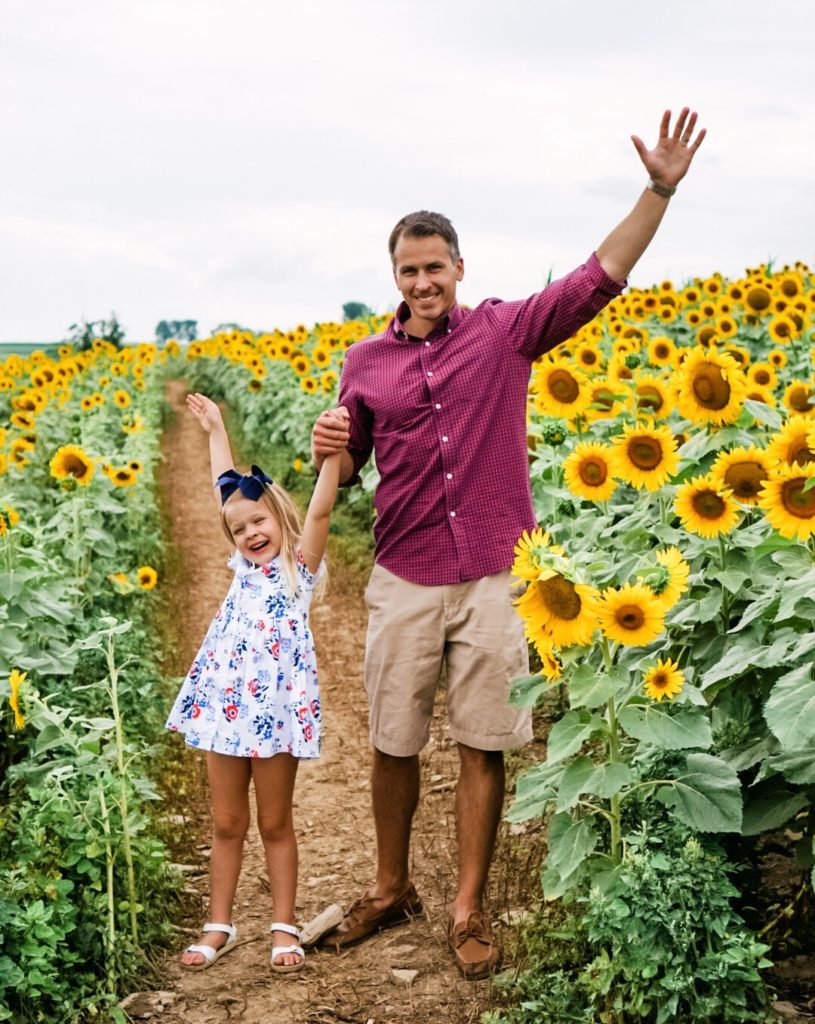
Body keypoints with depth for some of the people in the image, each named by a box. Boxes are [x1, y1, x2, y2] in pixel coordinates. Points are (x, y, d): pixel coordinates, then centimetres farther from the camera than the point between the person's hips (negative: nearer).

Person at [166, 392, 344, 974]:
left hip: (275, 711, -5)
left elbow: (320, 508, -15)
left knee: (275, 823, 5)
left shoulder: (300, 565, 0)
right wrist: (216, 431, 28)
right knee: (227, 823, 11)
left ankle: (285, 926, 16)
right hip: (224, 708, 5)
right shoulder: (244, 567, 13)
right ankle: (220, 925, 21)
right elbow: (228, 489, 21)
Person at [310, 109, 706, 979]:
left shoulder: (506, 333, 1)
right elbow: (347, 468, 15)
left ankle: (469, 910, 19)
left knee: (483, 747, 5)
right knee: (393, 745, 10)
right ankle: (391, 890, 31)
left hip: (495, 578, -1)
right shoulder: (366, 362, 5)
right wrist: (328, 447, -9)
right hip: (405, 581, 2)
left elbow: (598, 278, -2)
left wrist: (659, 190, -8)